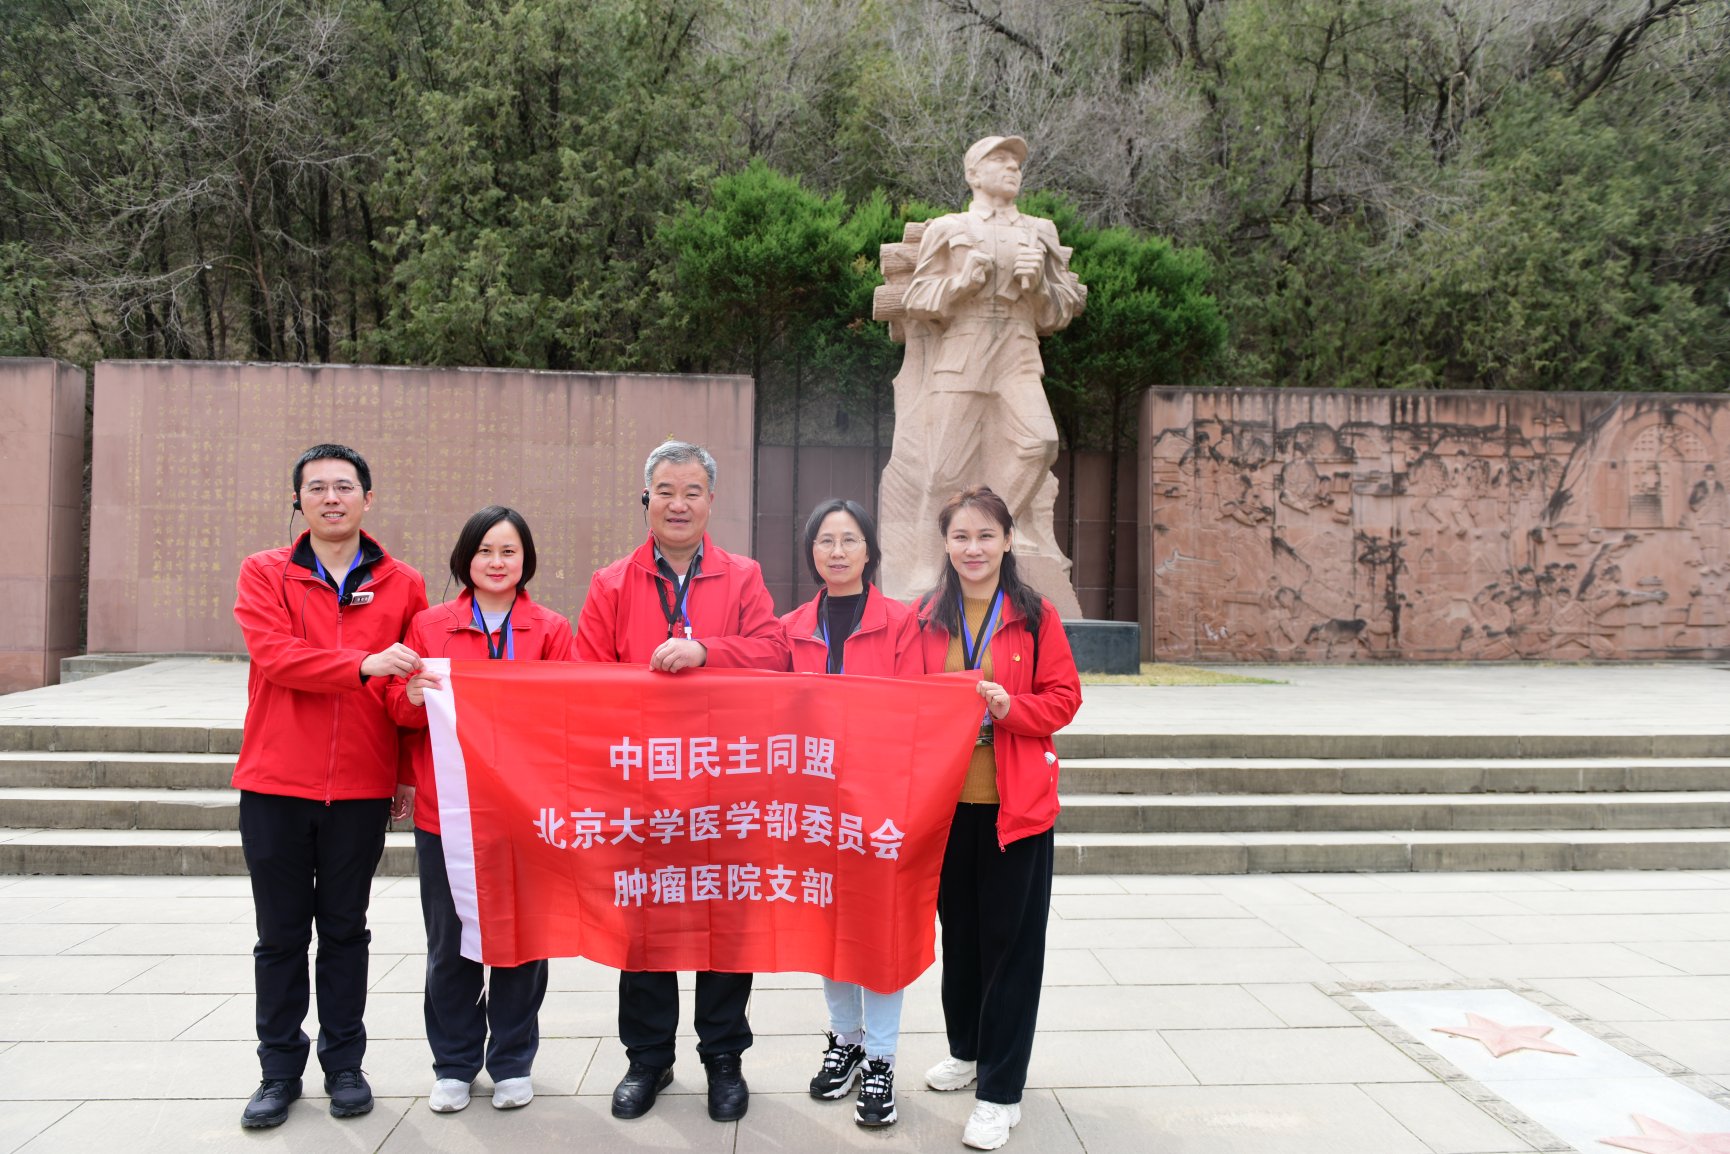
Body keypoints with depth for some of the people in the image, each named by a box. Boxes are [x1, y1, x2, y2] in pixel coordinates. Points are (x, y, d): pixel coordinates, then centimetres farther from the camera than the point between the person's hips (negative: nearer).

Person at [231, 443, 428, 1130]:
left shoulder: (403, 585, 4)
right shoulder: (264, 574, 2)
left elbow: (417, 685, 7)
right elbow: (275, 654, -15)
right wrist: (364, 664, -29)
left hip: (362, 787, 0)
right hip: (275, 783, 0)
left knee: (345, 930, 11)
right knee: (281, 933, 9)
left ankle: (344, 1065, 24)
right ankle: (280, 1070, 23)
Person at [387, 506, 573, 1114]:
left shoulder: (551, 630, 4)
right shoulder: (429, 625, 6)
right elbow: (398, 707, 5)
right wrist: (414, 696, -17)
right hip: (445, 809, 1)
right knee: (449, 941, 9)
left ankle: (512, 1061, 24)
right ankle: (454, 1063, 25)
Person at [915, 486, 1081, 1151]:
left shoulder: (1035, 616, -4)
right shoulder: (926, 617, 4)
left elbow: (1064, 697, -5)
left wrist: (1011, 707, -20)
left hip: (1016, 803, -3)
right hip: (945, 798, 3)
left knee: (1010, 940, 3)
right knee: (959, 929, 17)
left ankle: (1001, 1090, 13)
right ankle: (966, 1048, 38)